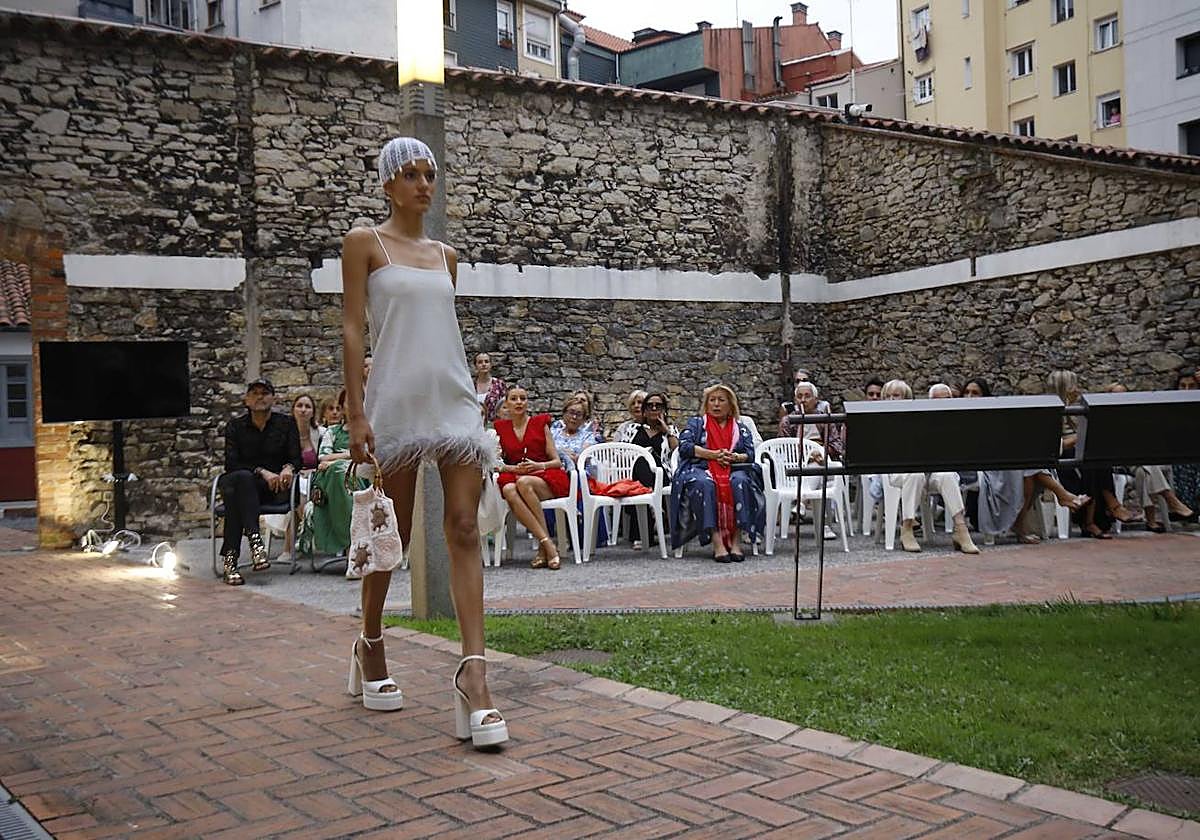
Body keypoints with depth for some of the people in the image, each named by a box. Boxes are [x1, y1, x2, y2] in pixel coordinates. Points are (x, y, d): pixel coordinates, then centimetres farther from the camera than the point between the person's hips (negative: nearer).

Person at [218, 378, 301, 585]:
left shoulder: (286, 423, 11)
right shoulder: (235, 426, 10)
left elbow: (296, 458, 4)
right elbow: (231, 464, -2)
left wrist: (288, 468, -21)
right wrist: (261, 471, -17)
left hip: (274, 487, -1)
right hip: (243, 482, 1)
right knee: (242, 478, -38)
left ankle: (230, 558, -45)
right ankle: (255, 541, -48)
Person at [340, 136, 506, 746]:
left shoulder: (445, 255, 17)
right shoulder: (364, 243, 3)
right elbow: (352, 329, -3)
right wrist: (356, 413, -11)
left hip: (454, 398, 4)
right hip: (396, 400, -4)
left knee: (464, 529, -8)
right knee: (393, 535, 6)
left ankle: (473, 676, -13)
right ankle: (370, 647, 29)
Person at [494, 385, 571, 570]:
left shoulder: (540, 423, 10)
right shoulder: (501, 428, 15)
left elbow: (557, 461, 7)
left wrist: (538, 466, -12)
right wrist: (515, 468, -9)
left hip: (546, 478, -2)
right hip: (514, 477, 2)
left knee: (524, 483, -36)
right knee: (509, 491, -35)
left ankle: (543, 546, -31)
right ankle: (547, 543, -36)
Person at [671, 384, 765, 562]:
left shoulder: (741, 428, 26)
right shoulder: (696, 423, 21)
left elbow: (750, 454, 11)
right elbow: (684, 447, 3)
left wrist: (734, 457, -11)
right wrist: (713, 455, -7)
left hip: (734, 469, 1)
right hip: (701, 469, -1)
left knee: (740, 482, -35)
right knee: (704, 483, -38)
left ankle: (736, 539, -37)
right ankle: (716, 540, -43)